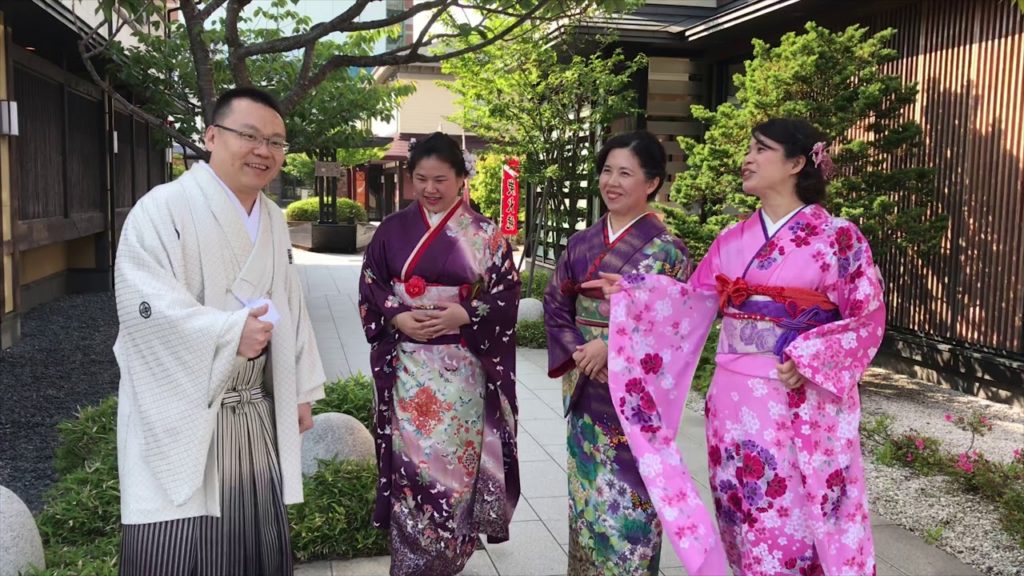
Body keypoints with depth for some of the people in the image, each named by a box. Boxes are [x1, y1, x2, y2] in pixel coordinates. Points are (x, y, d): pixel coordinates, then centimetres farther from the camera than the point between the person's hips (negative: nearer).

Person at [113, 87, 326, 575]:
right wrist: (230, 331, -29)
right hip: (180, 418, -6)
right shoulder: (164, 208, -11)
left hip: (258, 418, 7)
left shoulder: (274, 222, 12)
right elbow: (141, 303, -20)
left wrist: (300, 391, 16)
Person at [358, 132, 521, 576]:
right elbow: (369, 288, 5)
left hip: (461, 367, -1)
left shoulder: (484, 235, 0)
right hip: (406, 364, 1)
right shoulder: (393, 230, 5)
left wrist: (462, 314, -16)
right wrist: (397, 318, -13)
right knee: (411, 460, 5)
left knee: (455, 459, 2)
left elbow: (506, 294, -1)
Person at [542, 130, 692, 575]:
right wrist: (577, 353, -8)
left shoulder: (666, 249, -7)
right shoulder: (581, 244, 6)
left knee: (629, 494, 1)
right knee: (587, 492, 14)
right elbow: (555, 305, 8)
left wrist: (611, 347, -18)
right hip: (586, 386, 5)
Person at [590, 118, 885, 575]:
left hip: (803, 405, -4)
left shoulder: (838, 238, -5)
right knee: (745, 519, 13)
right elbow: (695, 302, 11)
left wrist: (808, 360, -17)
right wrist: (630, 291, 3)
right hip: (736, 402, 4)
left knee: (795, 522, 3)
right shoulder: (733, 239, 9)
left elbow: (867, 319, -5)